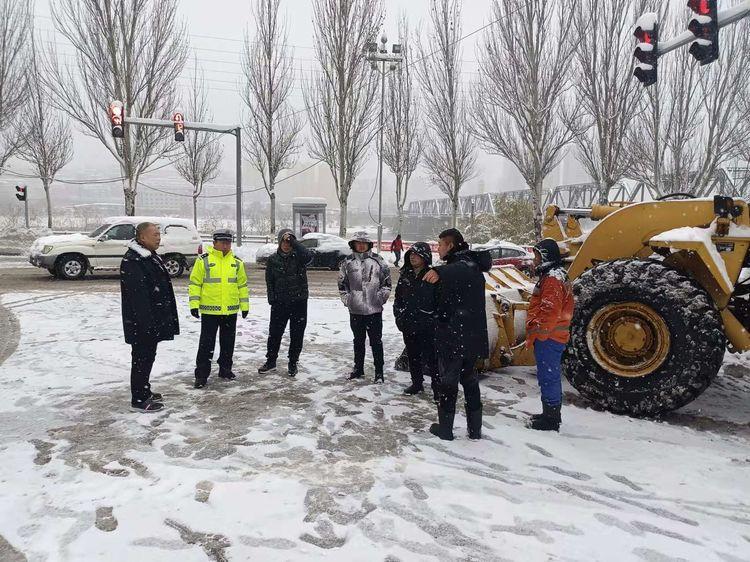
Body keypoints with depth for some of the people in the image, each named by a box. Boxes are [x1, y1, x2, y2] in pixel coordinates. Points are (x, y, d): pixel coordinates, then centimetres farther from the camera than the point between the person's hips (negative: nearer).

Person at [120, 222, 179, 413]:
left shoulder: (150, 256, 14)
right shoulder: (132, 261, -20)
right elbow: (138, 295, -25)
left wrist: (165, 317, 22)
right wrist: (147, 322, -26)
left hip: (154, 320, 10)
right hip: (142, 323, -10)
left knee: (147, 356, 18)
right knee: (142, 358, -2)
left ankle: (145, 391, 31)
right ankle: (139, 400, 7)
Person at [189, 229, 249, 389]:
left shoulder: (237, 262, 7)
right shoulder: (203, 260, -4)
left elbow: (242, 284, 12)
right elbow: (195, 283, -3)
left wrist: (244, 305, 9)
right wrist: (194, 304, -9)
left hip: (231, 311, 4)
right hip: (209, 310, -3)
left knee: (228, 342, 13)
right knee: (206, 343, 1)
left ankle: (225, 369, 28)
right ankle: (201, 374, 10)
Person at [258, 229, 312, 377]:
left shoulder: (298, 257, -4)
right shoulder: (273, 259, 4)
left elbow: (308, 256, -28)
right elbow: (269, 280, 9)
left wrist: (293, 241, -25)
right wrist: (272, 298, -1)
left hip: (299, 302, -1)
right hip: (279, 302, 2)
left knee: (297, 334, 6)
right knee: (275, 332, 7)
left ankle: (293, 363, 20)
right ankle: (271, 361, 23)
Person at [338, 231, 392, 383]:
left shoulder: (377, 261, -1)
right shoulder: (347, 262, 4)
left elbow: (387, 280, 4)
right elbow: (342, 282, 12)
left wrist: (382, 296, -2)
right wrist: (346, 298, 5)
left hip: (374, 309, -2)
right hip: (355, 309, 2)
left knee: (376, 341, 4)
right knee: (358, 341, 15)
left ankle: (379, 371, 13)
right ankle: (358, 368, 29)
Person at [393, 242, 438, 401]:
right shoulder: (405, 275, 8)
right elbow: (398, 297, 16)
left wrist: (434, 319, -11)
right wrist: (399, 316, 7)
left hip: (427, 327, -6)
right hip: (408, 325, 6)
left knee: (432, 357, -4)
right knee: (413, 356, 17)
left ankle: (437, 387, 5)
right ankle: (417, 383, 32)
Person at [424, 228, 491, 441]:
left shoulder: (463, 263, -14)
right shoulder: (472, 265, 17)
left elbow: (459, 271, -36)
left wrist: (440, 272, -47)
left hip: (453, 337, -9)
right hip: (472, 337, 9)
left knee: (448, 381, 2)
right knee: (470, 381, 15)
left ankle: (445, 428, 12)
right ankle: (475, 429, 20)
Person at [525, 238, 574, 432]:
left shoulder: (552, 279, -17)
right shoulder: (557, 275, 17)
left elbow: (550, 312, -24)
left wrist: (535, 335, -18)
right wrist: (534, 333, 20)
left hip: (547, 338, -11)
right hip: (554, 336, 11)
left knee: (548, 377, -4)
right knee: (552, 376, 17)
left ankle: (550, 419, 2)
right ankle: (552, 415, 27)